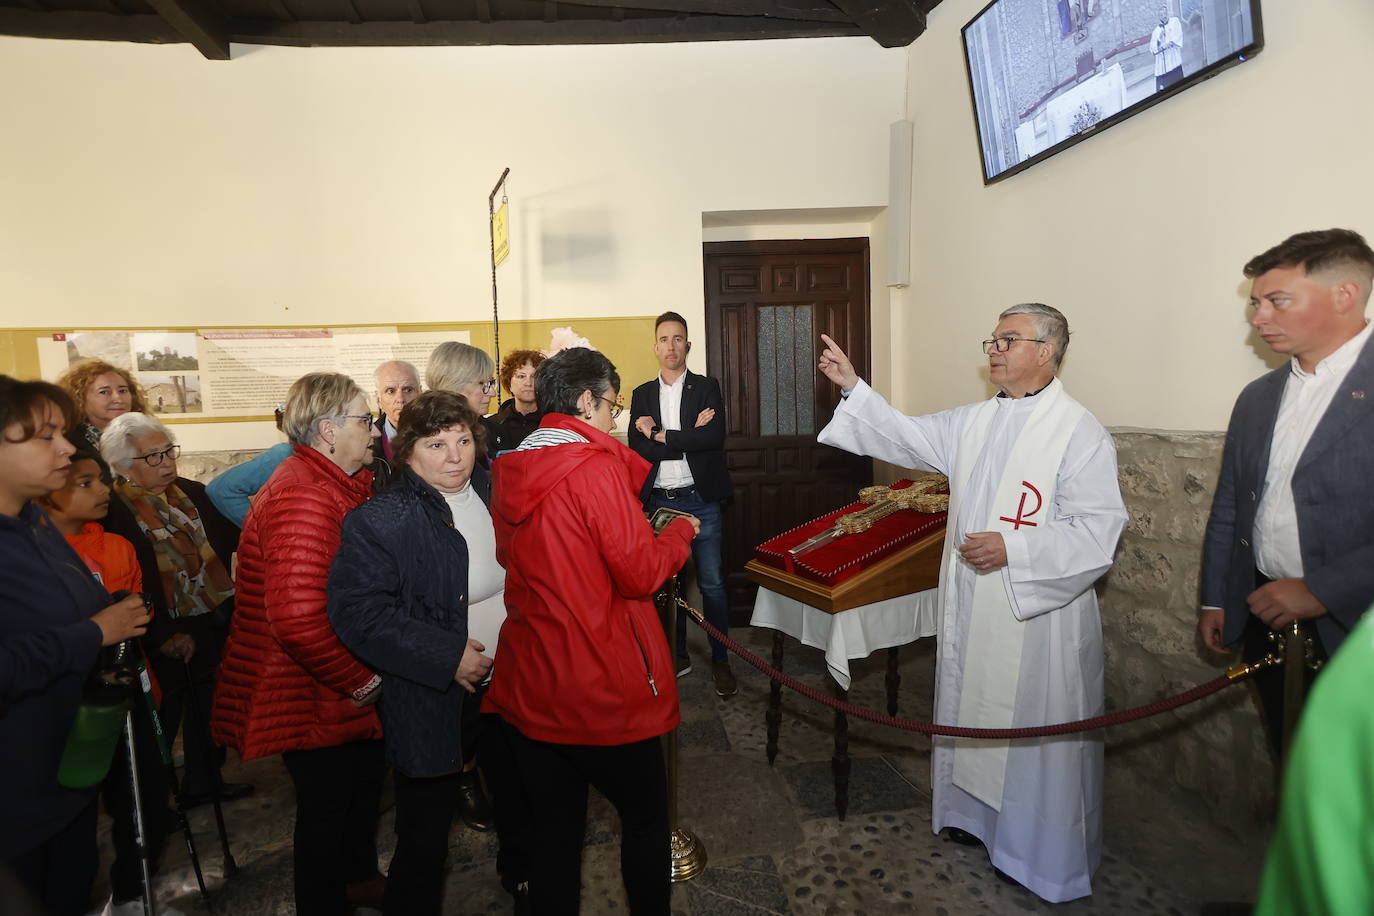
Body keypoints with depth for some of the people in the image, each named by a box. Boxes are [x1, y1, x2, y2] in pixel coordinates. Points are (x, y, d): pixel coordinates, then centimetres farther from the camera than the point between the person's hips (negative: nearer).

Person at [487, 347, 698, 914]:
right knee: (646, 816, 18)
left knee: (554, 832, 19)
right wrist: (680, 532, 0)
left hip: (527, 692, 6)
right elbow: (641, 573, -19)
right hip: (605, 694, -6)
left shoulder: (509, 471, 4)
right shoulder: (595, 467, -18)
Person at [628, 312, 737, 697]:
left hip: (700, 501, -2)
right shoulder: (642, 395, 8)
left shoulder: (707, 387, 1)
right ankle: (678, 655, 27)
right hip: (659, 502, 2)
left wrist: (662, 436, -13)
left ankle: (720, 661, 17)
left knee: (712, 584, 3)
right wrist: (689, 438, -15)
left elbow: (714, 437, -16)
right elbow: (638, 448, -7)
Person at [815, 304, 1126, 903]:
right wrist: (852, 386, -1)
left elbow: (1098, 531, -19)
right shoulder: (974, 422, 7)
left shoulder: (1079, 432, -14)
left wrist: (1011, 548, -26)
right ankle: (976, 815, 43)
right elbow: (906, 437, 7)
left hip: (1039, 618, -6)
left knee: (1037, 734, 8)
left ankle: (1044, 858, 30)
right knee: (972, 712, 21)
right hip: (972, 612, 7)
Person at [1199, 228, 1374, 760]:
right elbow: (1228, 510, 13)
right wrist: (1214, 600, 14)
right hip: (1265, 618, 5)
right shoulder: (1258, 397, 9)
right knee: (1287, 759, 16)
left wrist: (1322, 591, -20)